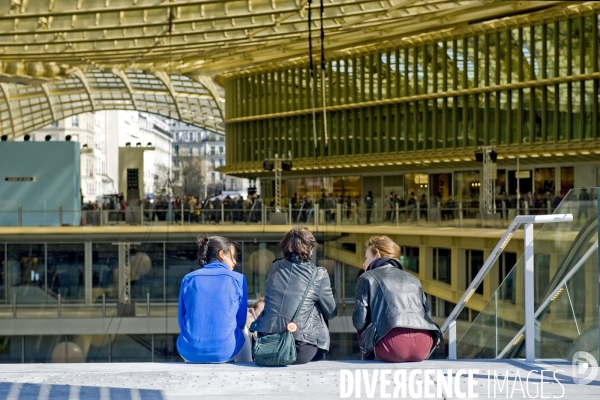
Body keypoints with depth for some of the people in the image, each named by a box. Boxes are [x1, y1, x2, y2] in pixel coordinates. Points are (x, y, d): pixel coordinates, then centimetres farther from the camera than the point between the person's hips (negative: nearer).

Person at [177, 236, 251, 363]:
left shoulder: (188, 278, 5)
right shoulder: (238, 279, -1)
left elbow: (181, 320, 9)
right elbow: (241, 323, 3)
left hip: (189, 353, 2)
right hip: (224, 353, -2)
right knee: (243, 332, 33)